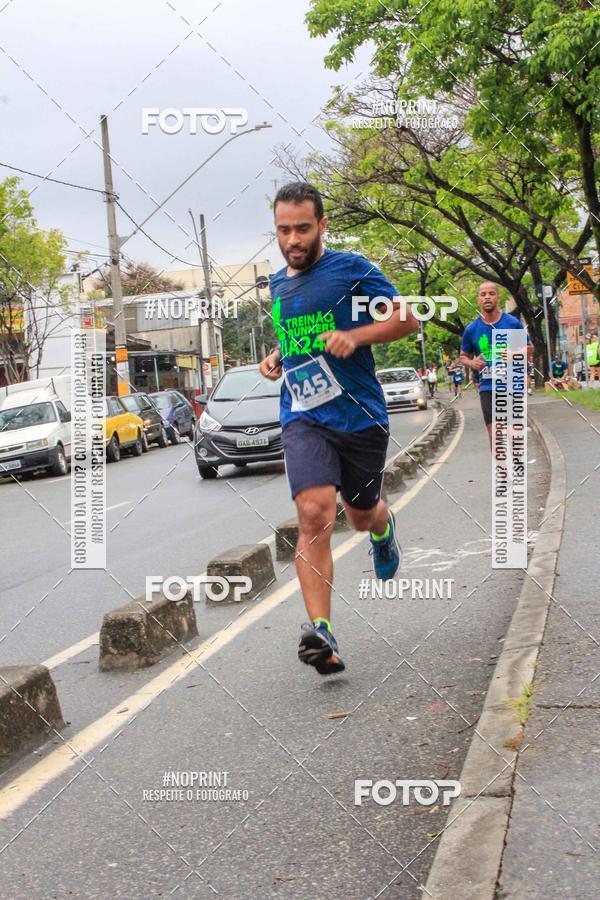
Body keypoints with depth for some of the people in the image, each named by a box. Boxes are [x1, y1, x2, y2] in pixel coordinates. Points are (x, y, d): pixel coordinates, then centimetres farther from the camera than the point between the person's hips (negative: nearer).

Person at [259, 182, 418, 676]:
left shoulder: (351, 269, -4)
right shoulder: (278, 283, 13)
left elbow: (407, 318, -2)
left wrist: (355, 335, -18)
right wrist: (276, 357, 12)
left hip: (360, 413, -2)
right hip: (303, 417, 2)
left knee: (362, 515, 15)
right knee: (314, 514, -20)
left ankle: (383, 527, 56)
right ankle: (322, 635, -24)